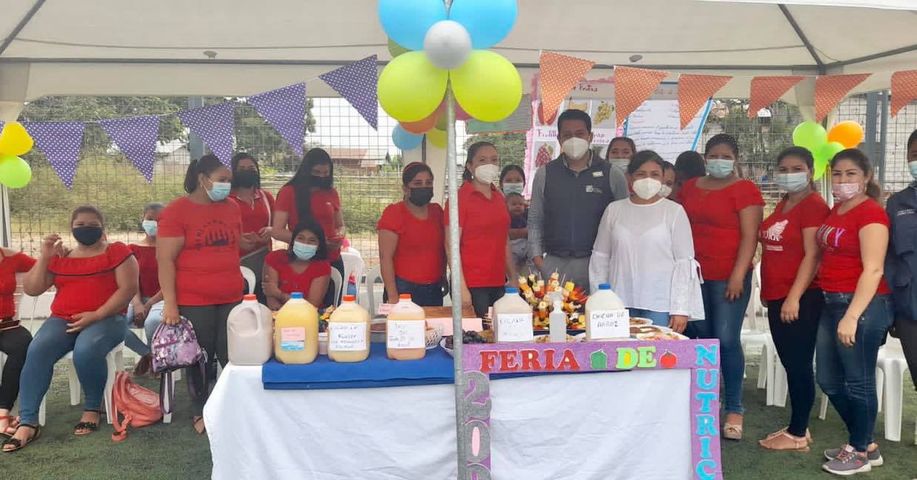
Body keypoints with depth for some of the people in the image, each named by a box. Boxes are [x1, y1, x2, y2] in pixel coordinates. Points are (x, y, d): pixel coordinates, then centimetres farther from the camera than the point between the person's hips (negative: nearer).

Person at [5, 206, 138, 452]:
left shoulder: (117, 251, 3)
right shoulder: (59, 256, 16)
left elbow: (128, 288, -7)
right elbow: (31, 289, 11)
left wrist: (96, 315, -15)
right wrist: (44, 257, -1)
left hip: (106, 318, -4)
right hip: (62, 319, 4)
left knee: (86, 350, -35)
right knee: (37, 350, -26)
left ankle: (93, 408, -10)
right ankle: (27, 422, -23)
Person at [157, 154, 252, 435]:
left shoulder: (231, 207, 9)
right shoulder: (176, 210, -8)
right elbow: (165, 259, -11)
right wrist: (170, 304, -16)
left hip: (231, 299, 4)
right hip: (194, 302, -4)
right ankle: (202, 411, 23)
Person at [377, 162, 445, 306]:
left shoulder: (437, 211, 9)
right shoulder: (393, 213, -7)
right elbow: (385, 257, -12)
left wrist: (443, 278, 18)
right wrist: (392, 296, -16)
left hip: (434, 290, 5)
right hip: (404, 289, -5)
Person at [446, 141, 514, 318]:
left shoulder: (499, 197, 13)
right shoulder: (460, 198, -7)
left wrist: (514, 280, 15)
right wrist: (461, 288, -16)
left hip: (499, 284, 6)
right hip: (472, 287, -6)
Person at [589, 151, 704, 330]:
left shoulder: (674, 211, 1)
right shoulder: (614, 210, 7)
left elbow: (684, 263, 0)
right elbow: (600, 258, 11)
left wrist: (681, 309, -6)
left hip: (660, 306, -2)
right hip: (620, 303, 2)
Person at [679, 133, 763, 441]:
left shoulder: (744, 190, -2)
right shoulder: (689, 188, 14)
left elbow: (749, 236, -8)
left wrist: (738, 275, -15)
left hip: (728, 277, -5)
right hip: (694, 275, 5)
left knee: (726, 340, -7)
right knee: (701, 338, 10)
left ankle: (734, 409, 3)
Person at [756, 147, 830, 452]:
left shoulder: (814, 205, -10)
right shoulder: (783, 204, 16)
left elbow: (812, 256, -16)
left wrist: (794, 297, -20)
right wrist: (769, 292, 18)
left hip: (801, 299, -8)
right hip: (777, 297, 9)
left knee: (799, 365, -1)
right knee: (790, 365, 13)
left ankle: (797, 435, 8)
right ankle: (797, 427, 23)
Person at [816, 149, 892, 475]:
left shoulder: (871, 213, -13)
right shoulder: (836, 210, 13)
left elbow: (873, 270, -20)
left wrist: (852, 317, -24)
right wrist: (838, 309, 14)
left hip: (862, 305, -9)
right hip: (832, 302, 9)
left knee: (858, 381, 3)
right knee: (828, 380, 14)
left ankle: (860, 452, 20)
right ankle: (866, 444, 31)